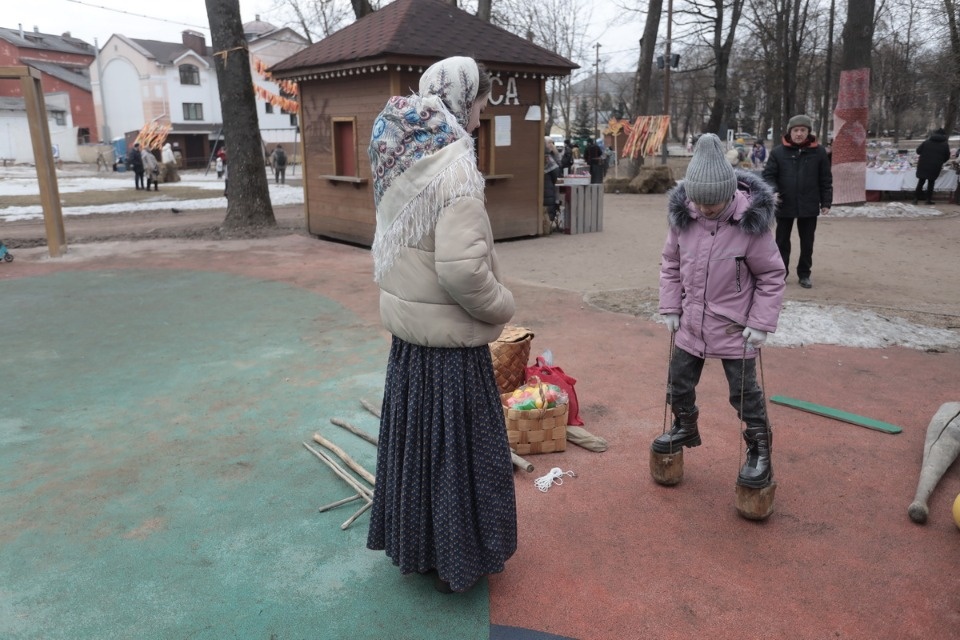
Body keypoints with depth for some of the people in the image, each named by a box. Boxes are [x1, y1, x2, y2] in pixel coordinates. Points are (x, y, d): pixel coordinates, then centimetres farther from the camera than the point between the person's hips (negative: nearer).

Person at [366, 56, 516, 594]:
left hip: (407, 327, 8)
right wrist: (501, 306, -12)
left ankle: (413, 544, 39)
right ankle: (456, 558, 27)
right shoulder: (454, 164, -21)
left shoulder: (402, 158, 6)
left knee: (415, 439, 20)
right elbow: (462, 267, -29)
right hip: (449, 336, -8)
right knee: (457, 446, 8)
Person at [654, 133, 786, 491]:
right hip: (691, 324, 4)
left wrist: (761, 323, -12)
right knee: (679, 384, 17)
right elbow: (670, 264, 5)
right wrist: (671, 307, 2)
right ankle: (684, 429, 44)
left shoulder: (751, 223, -19)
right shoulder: (682, 216, -9)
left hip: (734, 329, -4)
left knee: (745, 393, 6)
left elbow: (772, 276, -9)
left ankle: (760, 452, 27)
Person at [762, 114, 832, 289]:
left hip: (809, 206, 1)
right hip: (784, 206, -1)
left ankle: (804, 274, 23)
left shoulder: (819, 152, 1)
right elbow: (768, 175, -1)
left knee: (807, 243, 10)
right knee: (782, 242, 8)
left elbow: (826, 180, 5)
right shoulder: (778, 152, -3)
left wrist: (826, 202, 2)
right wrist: (773, 191, -20)